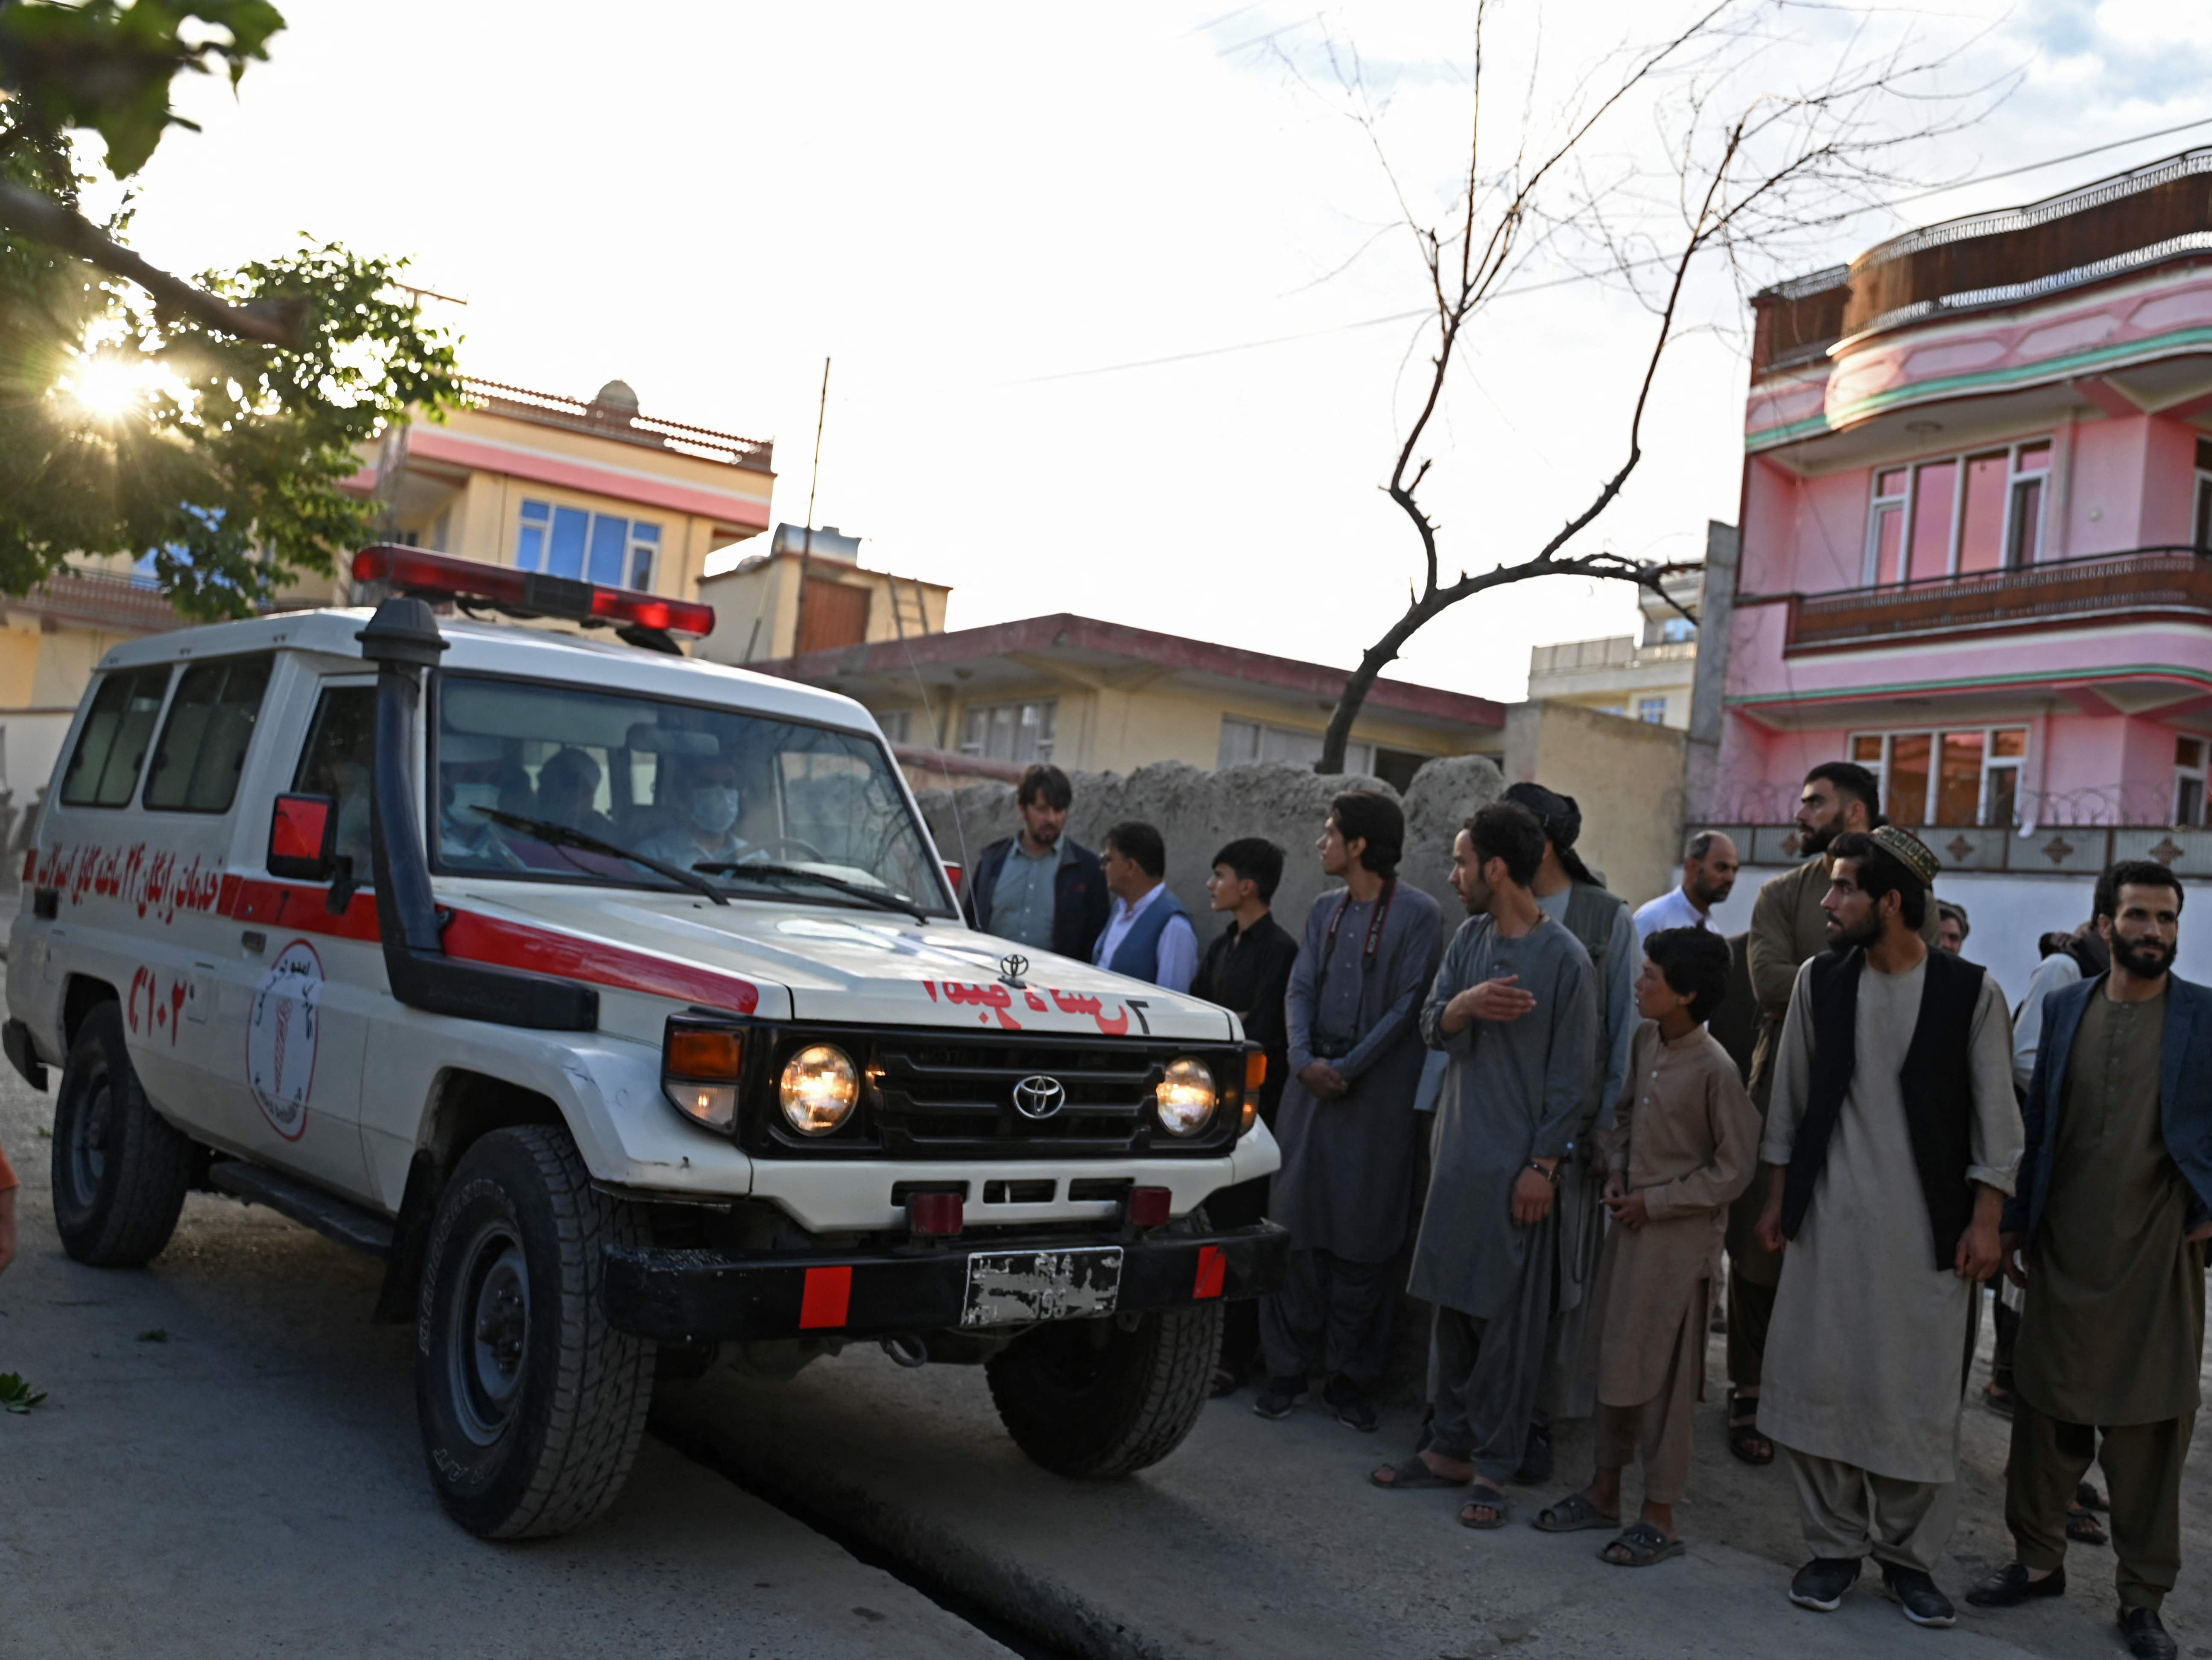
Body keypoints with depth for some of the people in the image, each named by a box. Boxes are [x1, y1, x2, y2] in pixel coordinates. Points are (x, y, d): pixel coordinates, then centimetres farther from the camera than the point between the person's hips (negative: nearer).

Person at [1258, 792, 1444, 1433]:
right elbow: (1300, 990, 8)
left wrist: (1349, 1067, -13)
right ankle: (1289, 1368, 12)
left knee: (1361, 1241, 2)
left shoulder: (1418, 914, -4)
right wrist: (1304, 1059, -9)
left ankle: (1349, 1377, 12)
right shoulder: (1323, 911, 14)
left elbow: (1408, 1007, -9)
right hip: (1312, 1084, 5)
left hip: (1378, 1092, -5)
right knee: (1295, 1228, 4)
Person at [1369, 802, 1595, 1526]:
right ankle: (1449, 1446, 22)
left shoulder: (1565, 960, -12)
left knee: (1508, 1321, 0)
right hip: (1458, 1153, 6)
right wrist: (1465, 1005, -18)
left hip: (1518, 1166, -6)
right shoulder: (1471, 938, 7)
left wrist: (1542, 1167, -12)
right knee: (1452, 1308, 12)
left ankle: (1494, 1468, 9)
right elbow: (1432, 1026, 4)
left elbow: (1572, 1078, -10)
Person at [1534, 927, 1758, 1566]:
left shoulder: (1714, 1069, -19)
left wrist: (1655, 1202, -14)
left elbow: (1734, 1169, -14)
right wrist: (1616, 1173, 2)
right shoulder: (1645, 1042, 3)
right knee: (1613, 1362, 15)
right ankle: (1605, 1491, 30)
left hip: (1680, 1236, -7)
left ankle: (1659, 1517, 14)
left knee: (1660, 1374, 1)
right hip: (1631, 1224, 7)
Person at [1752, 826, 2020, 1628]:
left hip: (1927, 1224, -2)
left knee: (1919, 1395, 4)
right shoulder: (1820, 980, 2)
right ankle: (1836, 1544, 20)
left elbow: (1995, 1116, -2)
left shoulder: (1971, 991, -6)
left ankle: (1908, 1553, 22)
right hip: (1829, 1216, 2)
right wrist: (1777, 1199, 8)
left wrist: (1984, 1221, -5)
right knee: (1816, 1381, 4)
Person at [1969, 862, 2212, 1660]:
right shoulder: (2065, 1008, 7)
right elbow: (2037, 1123, 9)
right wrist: (2014, 1224, 8)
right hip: (2064, 1253, 3)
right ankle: (2039, 1559, 26)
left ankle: (2142, 1595, 18)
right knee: (2046, 1412, 10)